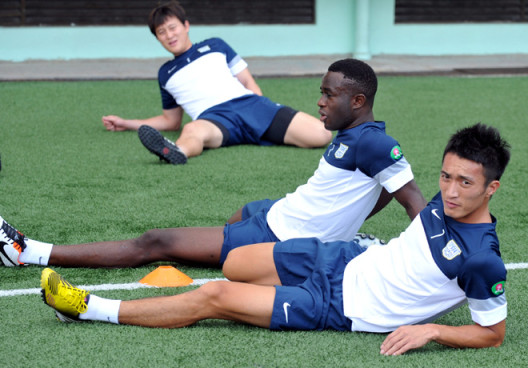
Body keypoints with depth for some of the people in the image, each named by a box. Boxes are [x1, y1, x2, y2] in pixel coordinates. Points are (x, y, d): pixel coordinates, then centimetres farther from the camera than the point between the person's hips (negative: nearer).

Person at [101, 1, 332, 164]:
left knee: (321, 135, -22)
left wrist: (261, 112, 3)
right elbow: (171, 121, 37)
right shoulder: (165, 74, 30)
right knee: (192, 131, -47)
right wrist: (126, 124, 32)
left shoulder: (215, 46, 25)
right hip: (212, 117, -2)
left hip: (248, 103, 2)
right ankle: (175, 152, -76)